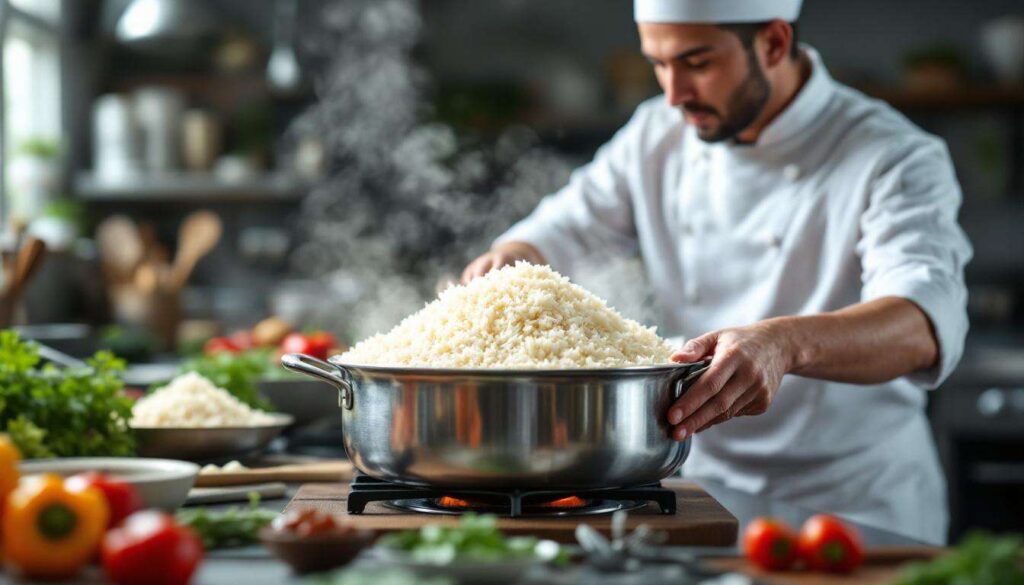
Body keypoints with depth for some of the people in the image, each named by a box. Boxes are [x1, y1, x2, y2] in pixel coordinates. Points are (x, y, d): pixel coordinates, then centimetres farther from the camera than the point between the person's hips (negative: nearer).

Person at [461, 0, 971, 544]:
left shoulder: (894, 158, -12)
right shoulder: (658, 135, 6)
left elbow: (926, 325, -29)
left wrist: (787, 344, -48)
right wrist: (505, 263, -13)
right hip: (699, 493, 5)